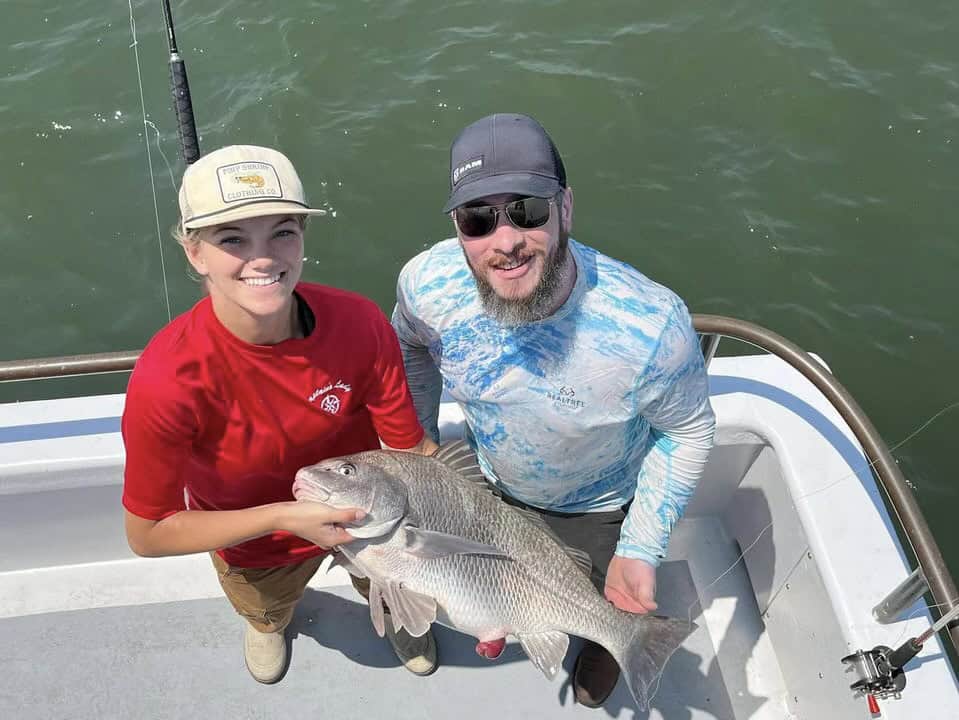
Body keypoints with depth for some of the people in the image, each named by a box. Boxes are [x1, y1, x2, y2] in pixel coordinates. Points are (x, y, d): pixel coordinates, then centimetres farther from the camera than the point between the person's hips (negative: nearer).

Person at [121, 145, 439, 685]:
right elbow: (148, 535, -27)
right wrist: (284, 516, -36)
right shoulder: (168, 379, -39)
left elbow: (413, 452, -20)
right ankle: (268, 623, 73)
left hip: (369, 513, 1)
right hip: (257, 544, -1)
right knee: (267, 613, 35)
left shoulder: (361, 323, -32)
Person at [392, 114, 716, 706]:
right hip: (489, 483, 3)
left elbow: (688, 431, -21)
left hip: (599, 511, -2)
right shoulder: (427, 285, -32)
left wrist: (641, 551, -22)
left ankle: (605, 642, 64)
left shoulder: (651, 325, -41)